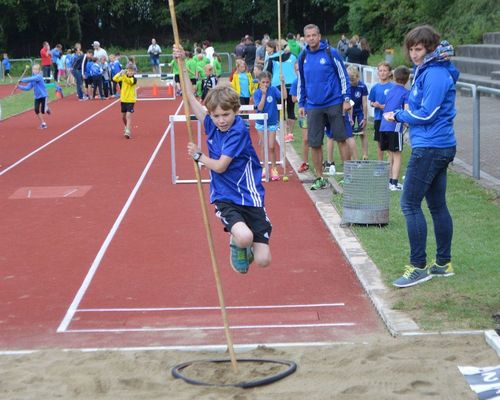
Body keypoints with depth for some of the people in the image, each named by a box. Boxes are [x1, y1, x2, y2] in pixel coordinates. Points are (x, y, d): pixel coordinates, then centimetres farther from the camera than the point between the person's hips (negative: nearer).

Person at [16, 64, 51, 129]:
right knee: (36, 110, -5)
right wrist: (19, 86, -7)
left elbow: (30, 79, -37)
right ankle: (43, 123, 10)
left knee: (43, 111, -4)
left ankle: (47, 108, 33)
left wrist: (22, 80, -32)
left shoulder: (39, 77, -20)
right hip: (37, 97, 6)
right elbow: (27, 88, 2)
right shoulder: (33, 80, 2)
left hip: (43, 96, -6)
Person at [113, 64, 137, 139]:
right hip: (123, 99, 5)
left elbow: (129, 81, -34)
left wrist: (124, 75, -51)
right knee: (123, 116, 17)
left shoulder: (134, 79, -11)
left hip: (131, 100, -5)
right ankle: (127, 127, 42)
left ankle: (128, 132, -20)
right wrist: (120, 73, -32)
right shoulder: (123, 78, 2)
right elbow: (115, 79, -15)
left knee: (128, 115, -17)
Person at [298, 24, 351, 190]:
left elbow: (343, 75, -3)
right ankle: (319, 178, 14)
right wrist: (301, 104, 16)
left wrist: (346, 99, -7)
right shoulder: (303, 57, 7)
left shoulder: (330, 53, -6)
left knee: (341, 139, 3)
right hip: (313, 106, 4)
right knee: (314, 144, 3)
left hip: (334, 103, -3)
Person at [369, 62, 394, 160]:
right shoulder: (375, 87, 8)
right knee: (379, 143, 12)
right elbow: (371, 102, 14)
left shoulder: (392, 87, -6)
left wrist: (385, 106, -17)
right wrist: (374, 104, -8)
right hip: (378, 118, 4)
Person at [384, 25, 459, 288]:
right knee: (437, 205, 14)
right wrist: (408, 113, 2)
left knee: (410, 204, -7)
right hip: (439, 147, 10)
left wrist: (398, 116, -6)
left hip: (429, 148, -10)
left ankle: (419, 267, -3)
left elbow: (426, 115, -18)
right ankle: (443, 263, 21)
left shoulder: (435, 74, -16)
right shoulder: (426, 71, 15)